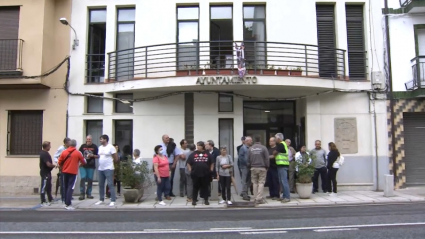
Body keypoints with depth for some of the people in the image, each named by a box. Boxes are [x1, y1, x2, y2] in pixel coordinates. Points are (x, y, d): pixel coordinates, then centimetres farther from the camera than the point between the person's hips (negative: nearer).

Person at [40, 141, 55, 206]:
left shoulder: (44, 153, 11)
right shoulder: (44, 154, -21)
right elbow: (48, 164, -26)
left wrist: (53, 165, 10)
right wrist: (54, 165, -9)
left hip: (47, 172, 11)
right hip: (45, 172, -11)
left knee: (48, 186, 19)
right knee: (44, 187, -4)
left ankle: (50, 199, 31)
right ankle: (43, 202, 1)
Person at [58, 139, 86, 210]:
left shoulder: (64, 152, 1)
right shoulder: (78, 153, -6)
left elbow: (59, 162, 3)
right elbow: (84, 162, 2)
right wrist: (84, 160, 25)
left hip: (65, 172, 4)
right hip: (73, 172, -4)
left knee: (66, 187, 16)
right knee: (70, 188, -5)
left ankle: (66, 202, 25)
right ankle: (68, 204, -13)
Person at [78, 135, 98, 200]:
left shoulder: (94, 147, 3)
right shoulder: (83, 146, 5)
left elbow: (98, 156, 5)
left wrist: (93, 155, -14)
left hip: (91, 166, 0)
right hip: (83, 165, 0)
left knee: (90, 179, 5)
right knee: (83, 178, -9)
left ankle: (89, 193, 17)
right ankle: (82, 194, -3)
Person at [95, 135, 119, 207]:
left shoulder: (111, 147, -9)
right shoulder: (100, 147, 13)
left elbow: (116, 159, -6)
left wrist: (109, 161, 5)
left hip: (108, 169, -7)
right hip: (100, 169, 7)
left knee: (110, 184, -9)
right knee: (101, 185, 12)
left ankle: (113, 201, -6)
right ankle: (101, 200, 24)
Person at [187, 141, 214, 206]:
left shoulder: (207, 154, 4)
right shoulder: (193, 154, 2)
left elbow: (211, 163, 11)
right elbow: (188, 163, 7)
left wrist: (211, 170, 4)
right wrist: (190, 170, 0)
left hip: (205, 174, 0)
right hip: (196, 174, 0)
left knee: (205, 187, 8)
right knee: (196, 187, 6)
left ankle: (206, 200, 17)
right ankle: (194, 200, 14)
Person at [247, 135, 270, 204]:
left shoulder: (250, 149, 5)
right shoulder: (263, 148, -4)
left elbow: (248, 159, 9)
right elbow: (267, 159, -3)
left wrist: (249, 167, 18)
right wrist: (267, 167, 7)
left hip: (253, 168, 3)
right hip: (262, 168, -3)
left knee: (255, 183, 7)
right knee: (261, 183, -2)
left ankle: (256, 199, 7)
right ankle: (259, 199, -7)